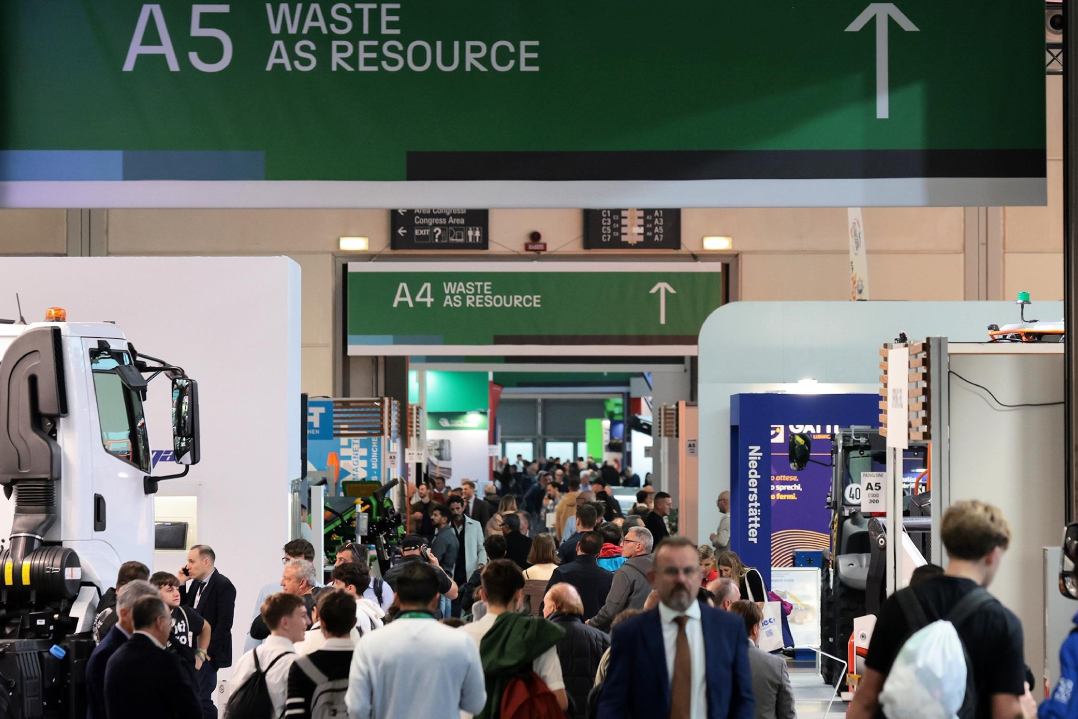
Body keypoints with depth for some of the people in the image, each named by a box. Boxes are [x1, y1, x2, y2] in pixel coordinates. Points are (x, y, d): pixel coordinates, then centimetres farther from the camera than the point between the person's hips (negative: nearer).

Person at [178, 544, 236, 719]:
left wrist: (207, 652, -17)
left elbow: (224, 623, -16)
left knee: (201, 698, -12)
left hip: (207, 653, -8)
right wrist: (180, 584, 6)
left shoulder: (223, 585, -11)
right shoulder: (196, 583, 14)